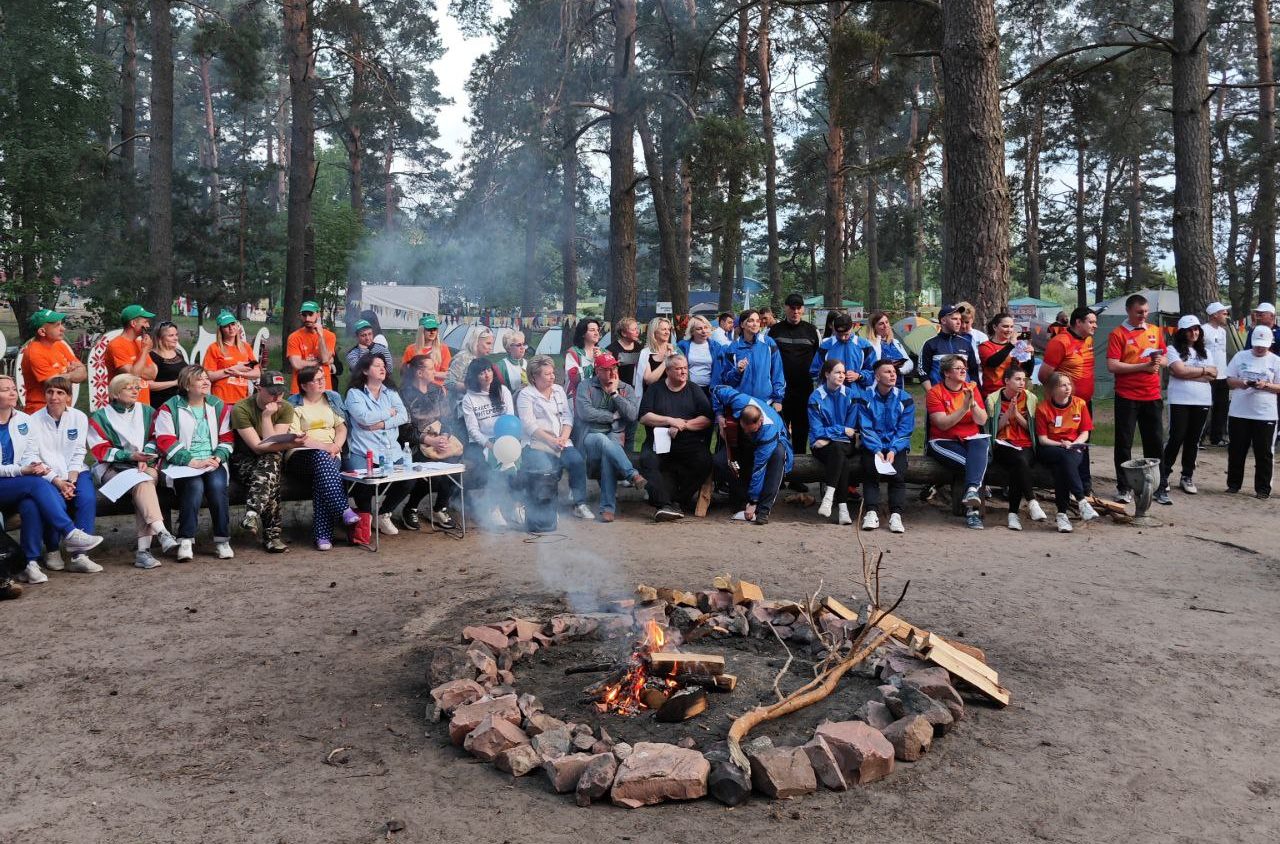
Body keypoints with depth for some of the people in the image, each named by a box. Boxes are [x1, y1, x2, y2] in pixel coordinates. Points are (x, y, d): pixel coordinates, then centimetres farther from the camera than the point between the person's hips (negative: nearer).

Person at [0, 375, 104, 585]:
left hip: (19, 485, 4)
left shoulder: (23, 420, 11)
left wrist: (35, 466, -12)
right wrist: (22, 470, -19)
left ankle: (31, 563, -28)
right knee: (38, 484, -32)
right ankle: (70, 535, -31)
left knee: (31, 505, -30)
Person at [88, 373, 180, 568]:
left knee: (145, 480, -34)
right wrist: (131, 456, -13)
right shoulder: (100, 417, 9)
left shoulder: (147, 412, 17)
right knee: (142, 483, -34)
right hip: (112, 468, -1)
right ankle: (161, 532, -50)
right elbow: (101, 451, 0)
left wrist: (145, 459, -10)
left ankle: (143, 549, -40)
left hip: (146, 466, 2)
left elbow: (155, 440, 9)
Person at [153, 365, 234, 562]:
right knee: (195, 486, -32)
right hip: (182, 463, -2)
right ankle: (186, 541, -25)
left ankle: (222, 540, -19)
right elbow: (166, 442, -7)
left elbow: (226, 438, 12)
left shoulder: (218, 406, 14)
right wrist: (193, 462, -17)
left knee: (217, 484, -28)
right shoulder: (169, 409, 2)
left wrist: (217, 458, -7)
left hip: (213, 462, 2)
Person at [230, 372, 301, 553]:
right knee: (270, 478, -34)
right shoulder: (241, 409, -14)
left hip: (272, 460, 3)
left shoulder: (285, 408, -3)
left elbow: (271, 443, -12)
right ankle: (273, 533, -38)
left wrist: (267, 416, -20)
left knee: (270, 461, -35)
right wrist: (289, 444, -30)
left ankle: (252, 513, -44)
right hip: (244, 461, -3)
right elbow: (257, 446, -21)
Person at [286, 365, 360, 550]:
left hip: (330, 454, 2)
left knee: (322, 476, -33)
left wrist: (336, 446, -8)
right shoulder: (294, 404, 6)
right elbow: (294, 437, -4)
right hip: (302, 455, -2)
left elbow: (342, 427, 13)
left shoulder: (333, 398, 18)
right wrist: (324, 446, -14)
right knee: (321, 456, -38)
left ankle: (322, 534, -36)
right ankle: (344, 510, -46)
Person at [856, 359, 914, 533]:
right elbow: (866, 429, -3)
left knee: (898, 472, -26)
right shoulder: (866, 398, 3)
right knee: (870, 469, -27)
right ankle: (871, 513, -29)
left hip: (896, 447, 0)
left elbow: (905, 430, 0)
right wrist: (877, 450, -18)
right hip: (872, 447, 0)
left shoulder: (905, 399, 4)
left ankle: (896, 515, -28)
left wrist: (893, 450, -16)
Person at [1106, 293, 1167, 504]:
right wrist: (1143, 366, -16)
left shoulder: (1155, 331, 10)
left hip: (1152, 396, 4)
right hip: (1127, 397, -4)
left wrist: (1159, 361, -6)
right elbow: (1112, 366, -14)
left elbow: (1164, 359, 18)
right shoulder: (1118, 334, -5)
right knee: (1124, 443, 2)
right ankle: (1124, 488, 10)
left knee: (1155, 442, 10)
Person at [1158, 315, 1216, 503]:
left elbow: (1213, 375, 2)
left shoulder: (1204, 352, 15)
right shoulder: (1173, 350, -1)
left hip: (1202, 402, 5)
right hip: (1180, 401, -5)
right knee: (1176, 439, -9)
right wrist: (1203, 370, -3)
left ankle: (1187, 477, 20)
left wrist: (1188, 373, -10)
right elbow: (1180, 371, -17)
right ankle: (1163, 481, -6)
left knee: (1193, 440, 9)